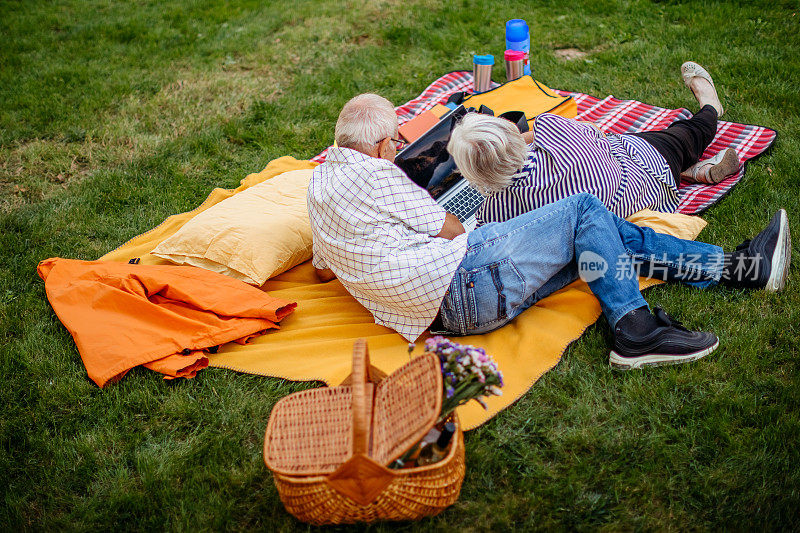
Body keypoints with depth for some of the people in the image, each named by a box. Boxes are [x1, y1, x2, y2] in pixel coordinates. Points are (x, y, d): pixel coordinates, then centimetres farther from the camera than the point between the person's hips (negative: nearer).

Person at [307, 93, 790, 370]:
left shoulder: (320, 181, 17)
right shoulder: (372, 174, -13)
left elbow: (323, 270, 28)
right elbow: (450, 228, -5)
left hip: (447, 304, 10)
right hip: (463, 286, -10)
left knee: (601, 241, 10)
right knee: (584, 209, -5)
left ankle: (736, 266, 12)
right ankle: (634, 332, -3)